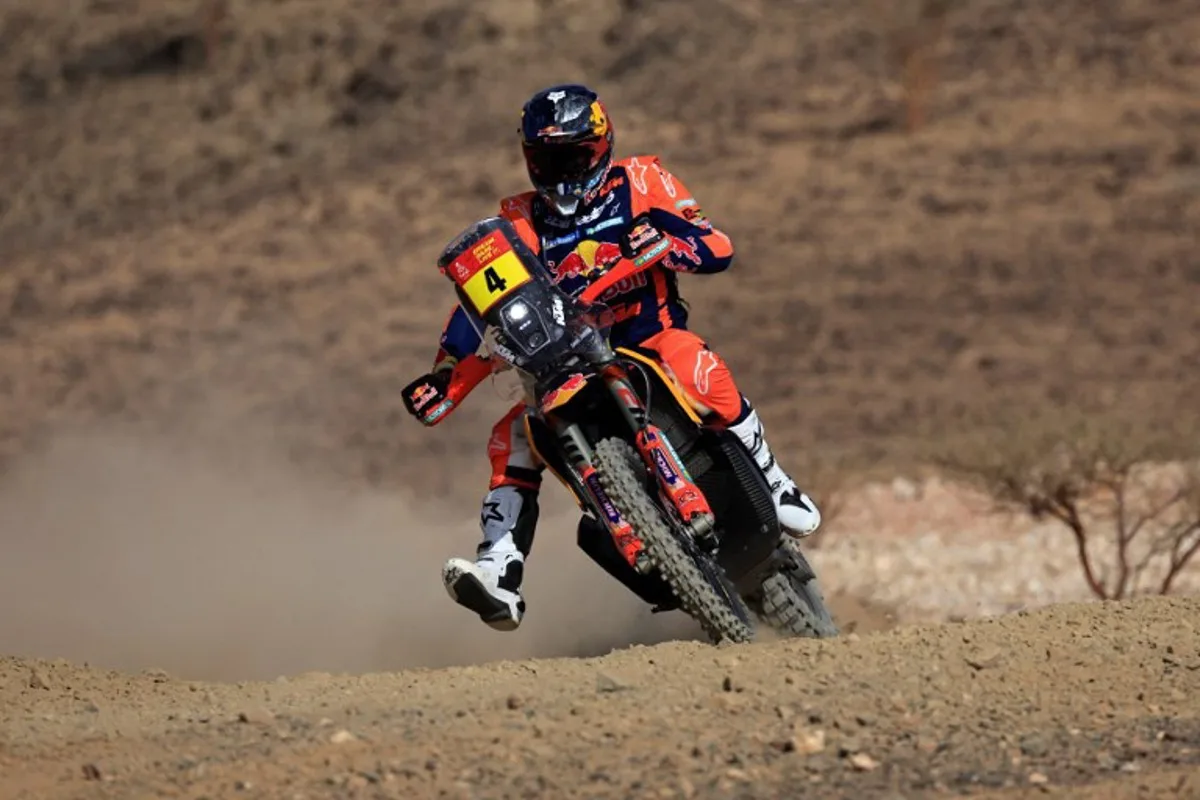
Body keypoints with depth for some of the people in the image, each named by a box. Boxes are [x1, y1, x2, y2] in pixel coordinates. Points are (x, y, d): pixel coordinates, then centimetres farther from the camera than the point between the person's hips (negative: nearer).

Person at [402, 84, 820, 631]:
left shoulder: (640, 185, 1)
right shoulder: (520, 225, 11)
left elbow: (718, 251, -7)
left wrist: (663, 241, -28)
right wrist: (445, 374, -7)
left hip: (652, 340, -3)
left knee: (695, 368, -36)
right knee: (511, 440, -17)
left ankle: (774, 486, -20)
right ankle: (500, 578, -21)